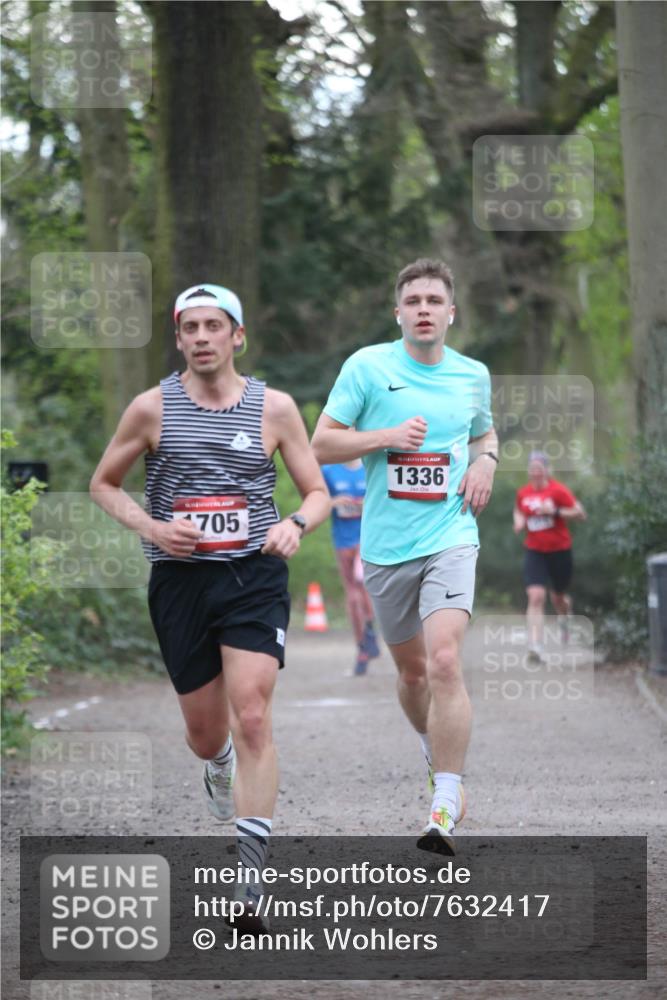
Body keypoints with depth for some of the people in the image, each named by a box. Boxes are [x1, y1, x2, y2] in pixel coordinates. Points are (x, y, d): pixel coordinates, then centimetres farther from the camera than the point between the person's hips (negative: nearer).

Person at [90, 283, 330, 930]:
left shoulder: (274, 407, 2)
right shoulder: (153, 407, 2)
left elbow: (318, 493, 8)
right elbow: (103, 484, 12)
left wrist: (295, 525, -14)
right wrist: (149, 526, -7)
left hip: (254, 575, -1)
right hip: (180, 579, 1)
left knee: (251, 716, -16)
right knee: (205, 731, 9)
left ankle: (250, 879, -16)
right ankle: (218, 766, 50)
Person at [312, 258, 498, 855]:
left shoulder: (474, 375, 7)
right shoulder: (367, 366, -2)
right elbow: (321, 444, -2)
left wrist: (486, 460, 4)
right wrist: (387, 436, -16)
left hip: (450, 537, -1)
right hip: (385, 545, 1)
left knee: (444, 661, -20)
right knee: (412, 671, 12)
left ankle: (446, 808, -20)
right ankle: (437, 754, 43)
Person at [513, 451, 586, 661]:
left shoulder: (558, 490, -10)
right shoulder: (523, 493, 3)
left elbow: (580, 514, -11)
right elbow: (518, 511, 25)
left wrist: (556, 511, -23)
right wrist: (519, 521, 2)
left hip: (560, 550, -2)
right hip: (534, 551, 2)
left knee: (558, 597, 14)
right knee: (535, 597, -16)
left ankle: (564, 620, 53)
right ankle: (535, 646, -23)